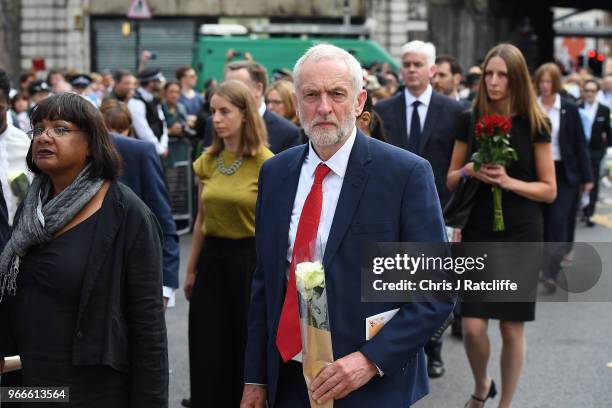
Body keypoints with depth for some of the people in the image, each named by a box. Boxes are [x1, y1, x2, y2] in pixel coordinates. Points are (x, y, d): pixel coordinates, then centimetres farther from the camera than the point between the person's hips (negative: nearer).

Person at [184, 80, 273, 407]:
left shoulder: (266, 163, -12)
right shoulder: (208, 161, 4)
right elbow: (201, 220, 13)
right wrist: (191, 270, 15)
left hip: (250, 259, -5)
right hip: (212, 258, 5)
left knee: (248, 353, 7)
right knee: (207, 353, 8)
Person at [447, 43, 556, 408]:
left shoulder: (534, 124, -3)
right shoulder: (469, 121, 3)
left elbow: (549, 190, -1)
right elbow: (450, 180, 11)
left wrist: (509, 182, -17)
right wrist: (468, 170, -11)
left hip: (520, 236, -1)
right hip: (478, 233, 1)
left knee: (512, 328, 3)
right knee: (473, 326, -5)